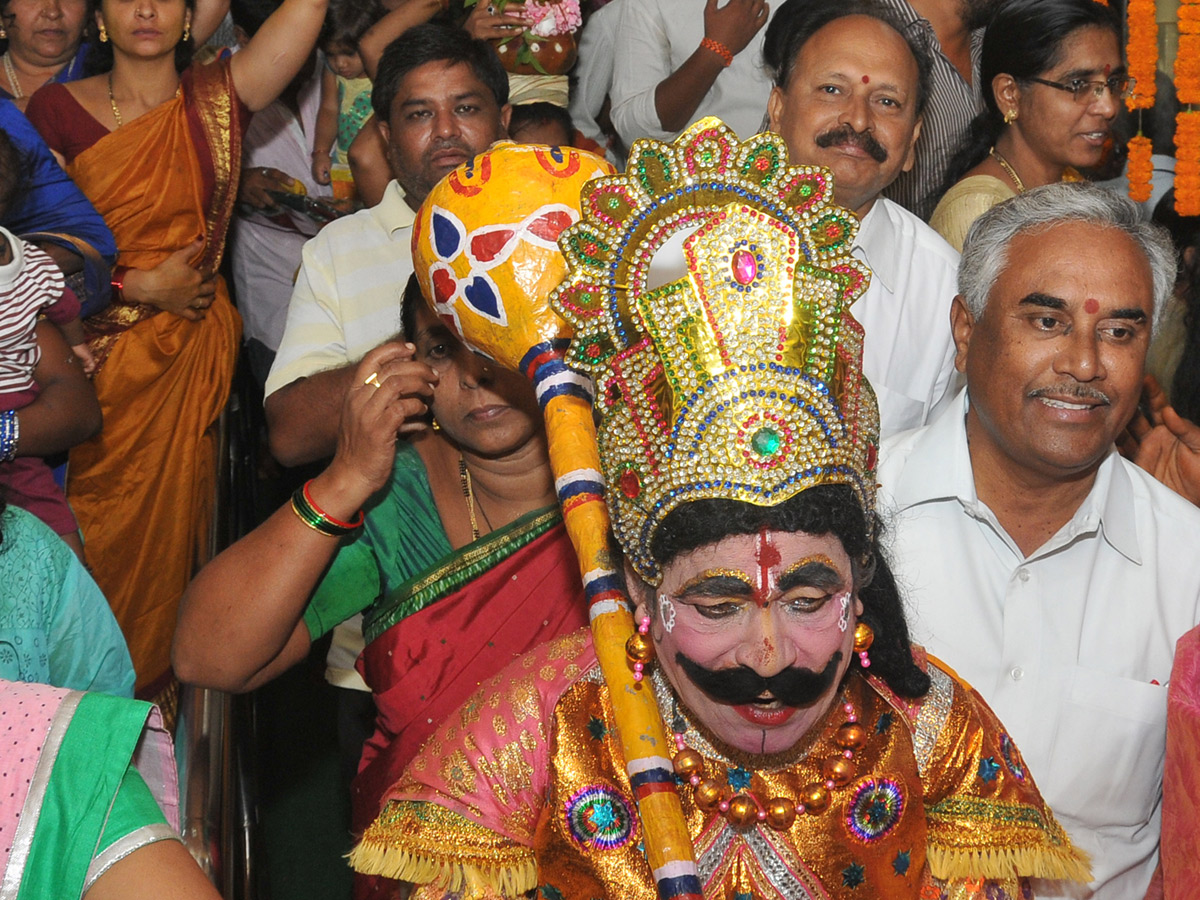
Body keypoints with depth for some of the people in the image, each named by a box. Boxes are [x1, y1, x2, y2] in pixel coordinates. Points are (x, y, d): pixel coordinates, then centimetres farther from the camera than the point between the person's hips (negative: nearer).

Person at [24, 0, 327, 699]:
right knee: (88, 533, 3)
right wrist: (139, 285, -9)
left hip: (187, 356, 1)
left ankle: (151, 703, 24)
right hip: (94, 357, -1)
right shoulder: (57, 110, 0)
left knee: (164, 530, 7)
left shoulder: (218, 99, 1)